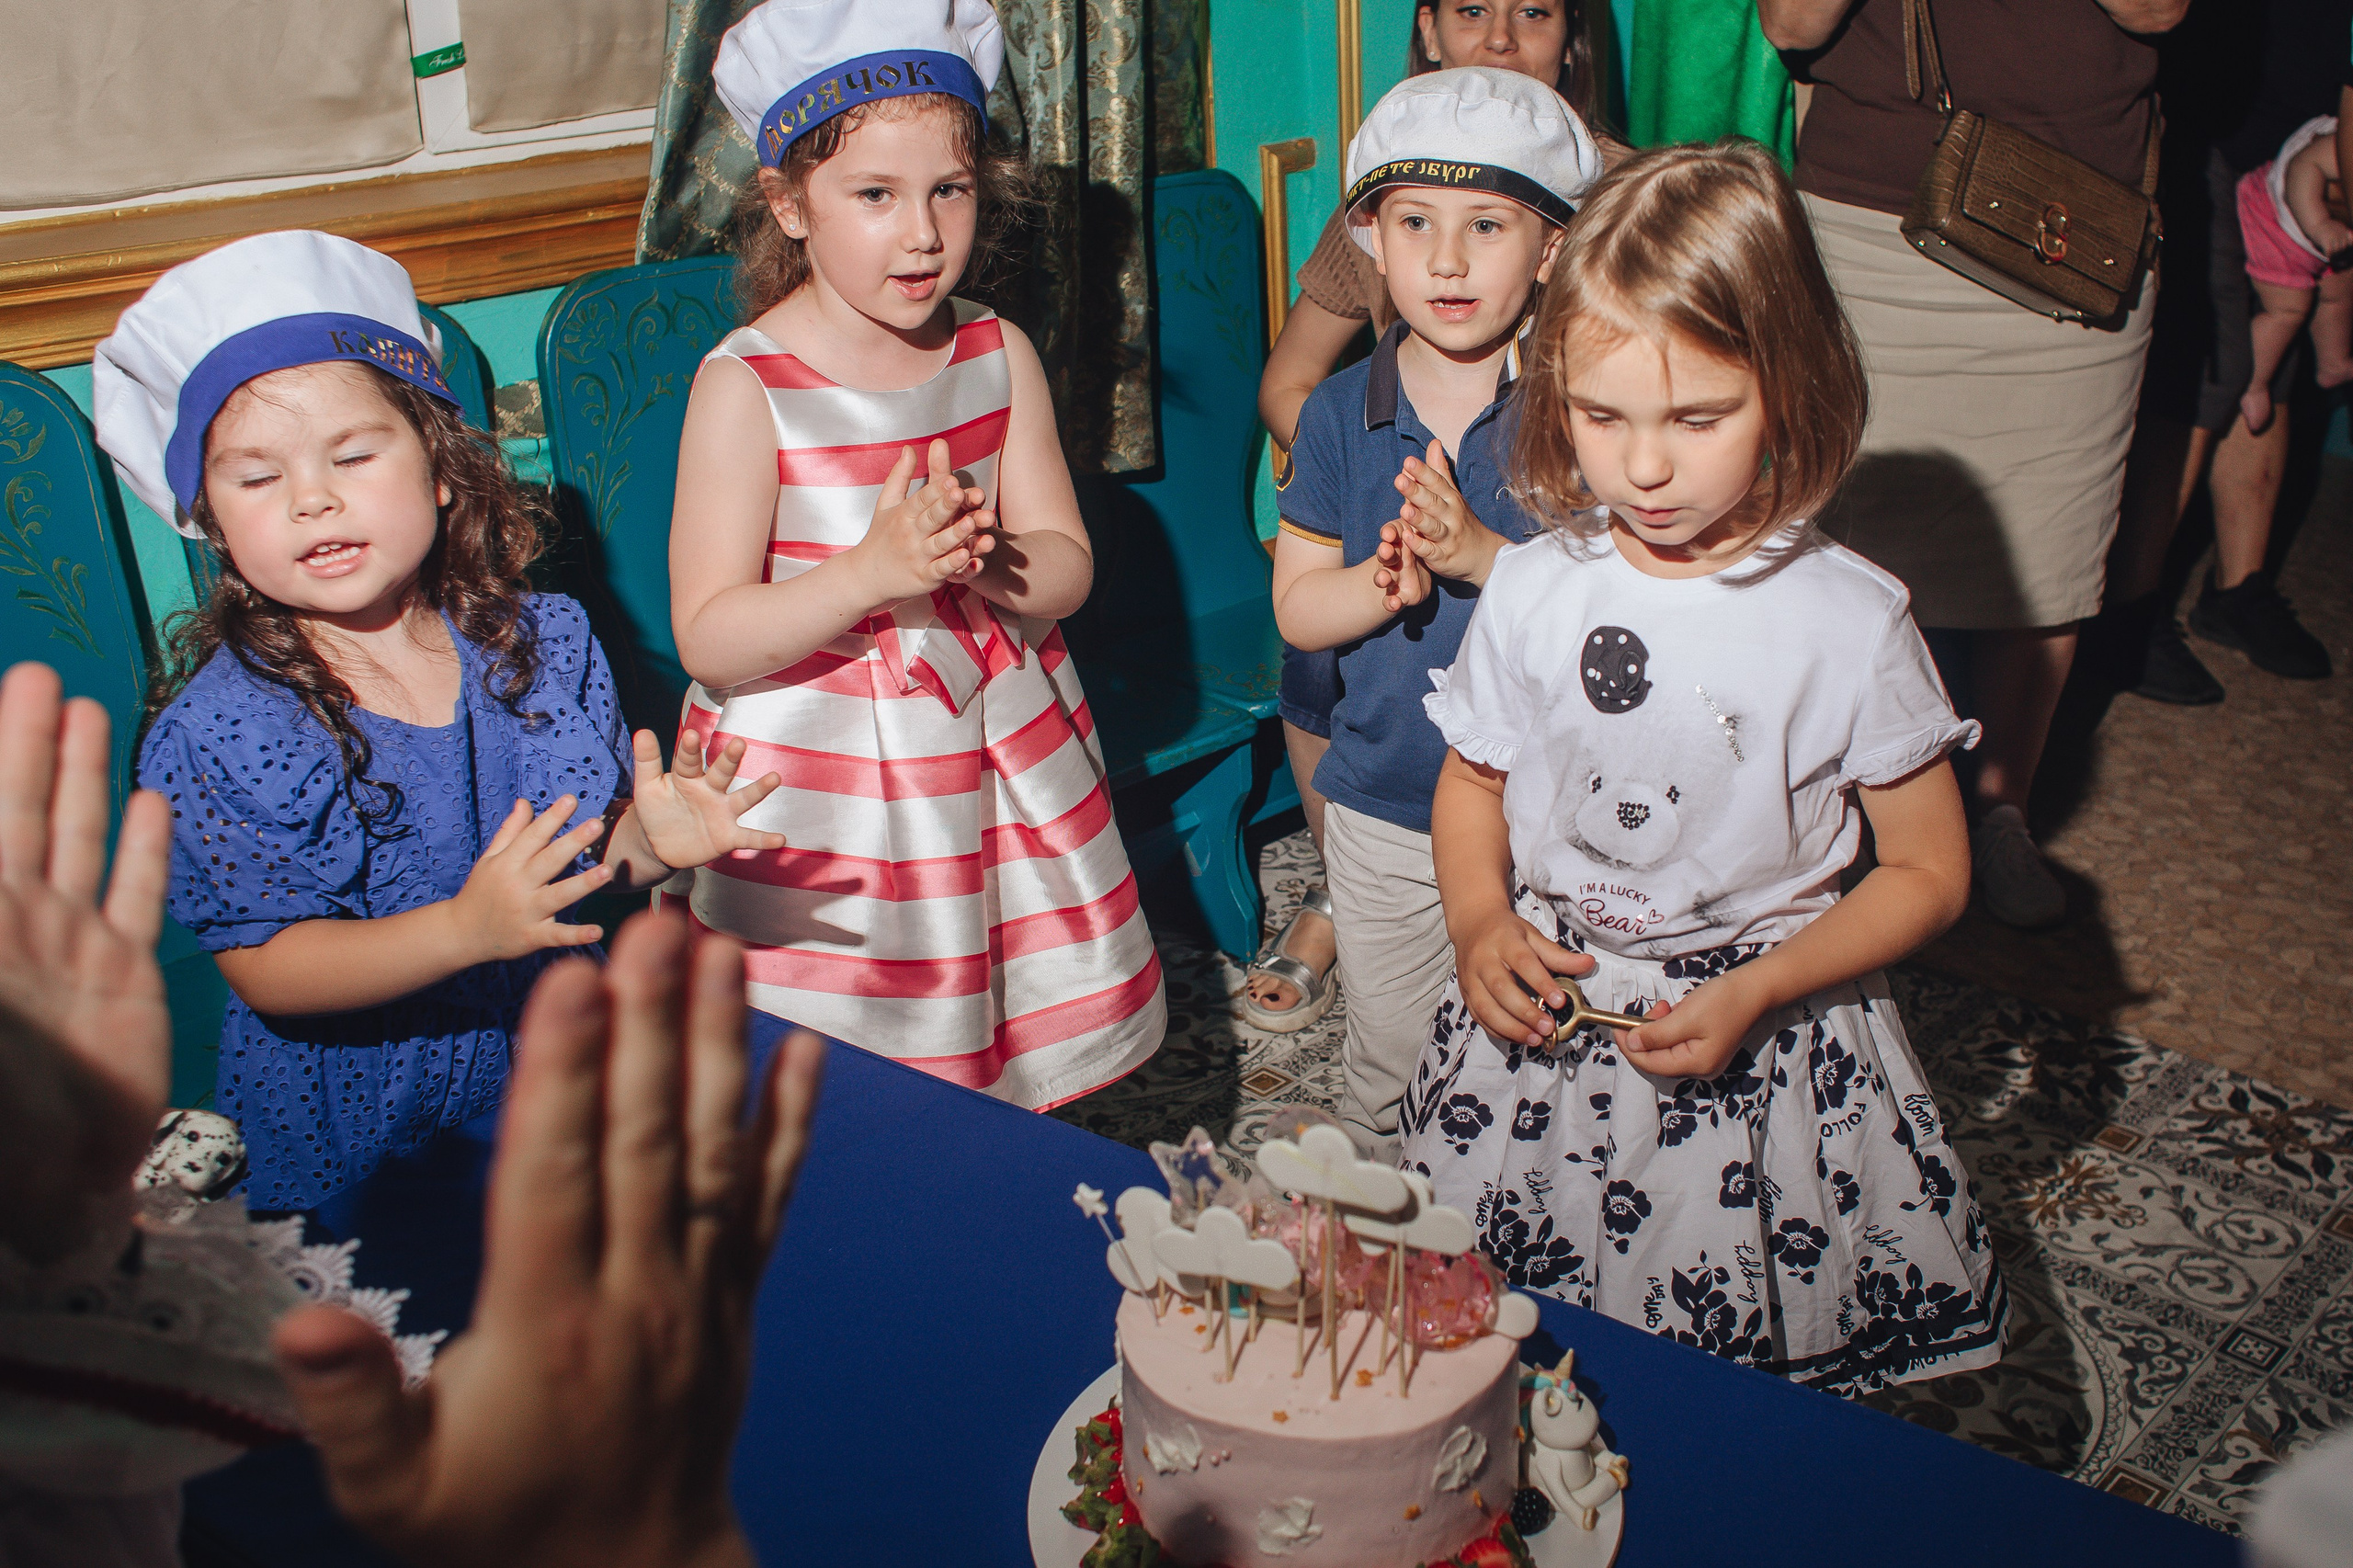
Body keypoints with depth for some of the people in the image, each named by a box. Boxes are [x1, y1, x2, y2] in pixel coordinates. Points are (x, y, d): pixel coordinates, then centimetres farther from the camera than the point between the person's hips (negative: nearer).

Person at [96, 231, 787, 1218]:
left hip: (558, 1065, 3)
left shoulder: (547, 642, -5)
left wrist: (650, 840, -21)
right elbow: (267, 972, -19)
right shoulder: (218, 731, -16)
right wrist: (466, 929, -33)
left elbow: (593, 856, 3)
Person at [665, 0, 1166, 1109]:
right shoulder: (745, 384, -14)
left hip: (995, 751, 4)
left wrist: (982, 559, -20)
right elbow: (706, 639, -15)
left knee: (1023, 1057, 14)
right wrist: (869, 572, -29)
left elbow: (1066, 568, 3)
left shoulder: (998, 354, 0)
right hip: (817, 778, -4)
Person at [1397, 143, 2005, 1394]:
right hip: (1542, 1015, 3)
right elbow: (1472, 779, 10)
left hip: (1766, 1044, -2)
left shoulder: (1847, 623, -13)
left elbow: (1929, 872, -5)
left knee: (1743, 1386, 2)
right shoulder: (1533, 588, -5)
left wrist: (1758, 996, -17)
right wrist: (1480, 928, -9)